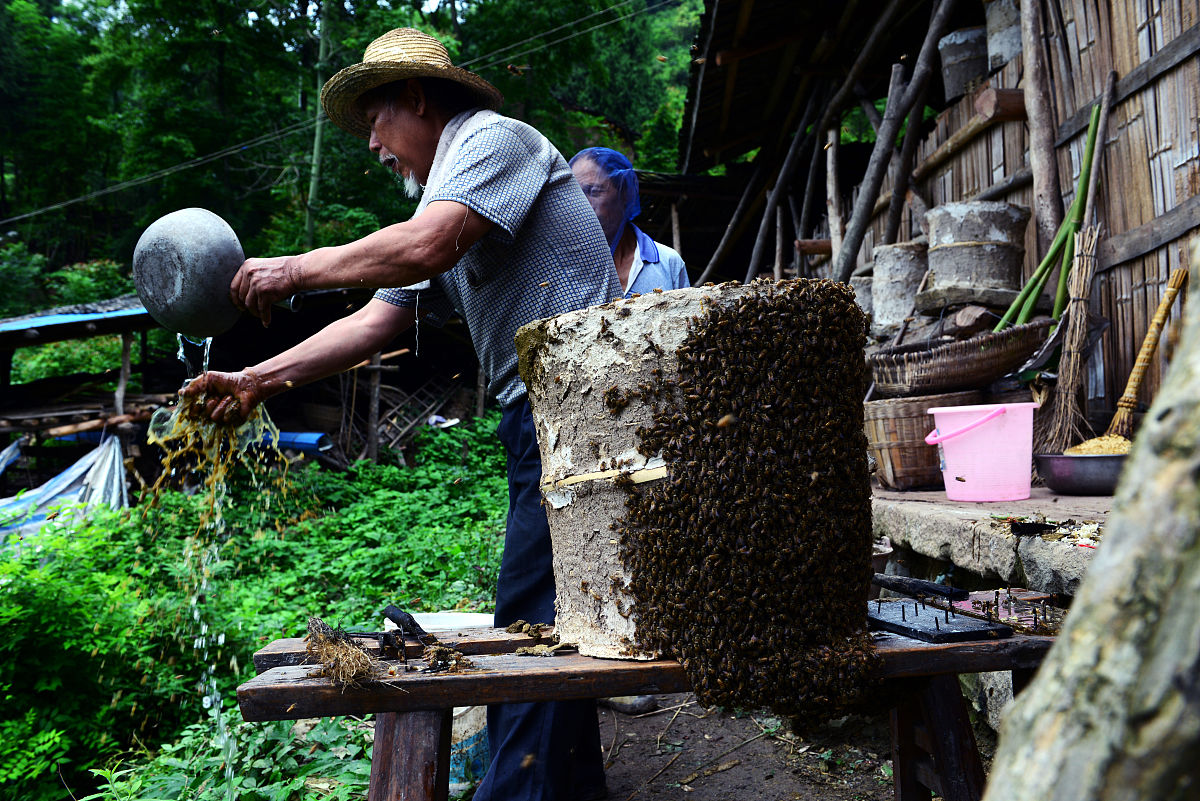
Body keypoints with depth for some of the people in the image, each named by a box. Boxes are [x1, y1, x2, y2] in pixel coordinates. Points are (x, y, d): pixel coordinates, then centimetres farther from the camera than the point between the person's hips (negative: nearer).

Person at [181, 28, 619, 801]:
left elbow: (426, 247, -21)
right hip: (546, 418, 10)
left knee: (531, 618, -9)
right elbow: (373, 322, 17)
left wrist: (296, 269, -8)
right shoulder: (441, 197, 24)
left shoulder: (494, 137, -3)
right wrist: (259, 379, 10)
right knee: (549, 611, 14)